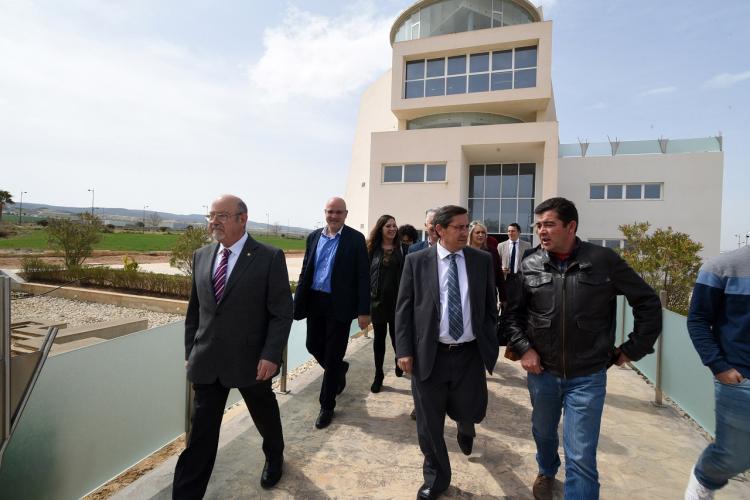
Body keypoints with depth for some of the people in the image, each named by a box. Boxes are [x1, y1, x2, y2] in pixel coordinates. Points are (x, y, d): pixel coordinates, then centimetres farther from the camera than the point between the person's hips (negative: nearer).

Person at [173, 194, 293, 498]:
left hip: (251, 359, -3)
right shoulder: (201, 256, 4)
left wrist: (271, 355, -18)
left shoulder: (270, 257, -13)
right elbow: (194, 310, 10)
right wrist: (190, 352, 9)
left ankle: (274, 457, 50)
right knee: (201, 431, 8)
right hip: (207, 361, 3)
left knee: (265, 415, 21)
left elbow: (282, 313, -13)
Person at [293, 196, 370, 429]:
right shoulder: (314, 237, 7)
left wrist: (364, 311, -11)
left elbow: (362, 277, -8)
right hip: (315, 302, 5)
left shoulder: (355, 239, -6)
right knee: (313, 346, 14)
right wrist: (297, 302, 6)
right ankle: (339, 370, 45)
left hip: (339, 305, -4)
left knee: (332, 356, 5)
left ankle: (327, 406, 24)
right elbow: (305, 271, 10)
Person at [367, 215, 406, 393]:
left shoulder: (401, 249, 0)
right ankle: (378, 375, 21)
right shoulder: (373, 249, 3)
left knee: (396, 334, 7)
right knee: (379, 336, 9)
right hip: (377, 299, 1)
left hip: (397, 299, -1)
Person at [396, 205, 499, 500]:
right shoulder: (416, 261, -3)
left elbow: (490, 306, 9)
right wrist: (405, 350, -6)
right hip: (429, 354, -1)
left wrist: (489, 343, 5)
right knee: (429, 422, 10)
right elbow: (403, 308, -2)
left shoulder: (483, 260, 2)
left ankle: (465, 429, 51)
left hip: (471, 354, 1)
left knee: (470, 413, 11)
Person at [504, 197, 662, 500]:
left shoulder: (604, 261, -10)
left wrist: (633, 349, 0)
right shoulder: (530, 265, -4)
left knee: (581, 458, 1)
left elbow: (648, 303, 0)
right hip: (541, 372, 3)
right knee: (543, 432, 25)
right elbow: (512, 312, 5)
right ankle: (547, 471, 57)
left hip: (587, 377, -3)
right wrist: (523, 348, -6)